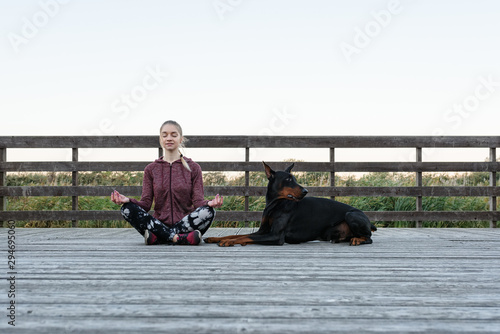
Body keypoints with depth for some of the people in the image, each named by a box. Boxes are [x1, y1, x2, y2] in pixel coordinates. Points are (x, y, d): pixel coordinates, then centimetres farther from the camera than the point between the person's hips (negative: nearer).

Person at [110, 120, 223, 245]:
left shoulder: (193, 168, 9)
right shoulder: (151, 169, 13)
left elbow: (198, 201, 0)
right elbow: (146, 203, 5)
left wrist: (209, 203, -24)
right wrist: (127, 200, -17)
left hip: (185, 224, -1)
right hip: (159, 224, 1)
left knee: (208, 211, -31)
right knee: (127, 209, -25)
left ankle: (157, 238, -29)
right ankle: (181, 238, -32)